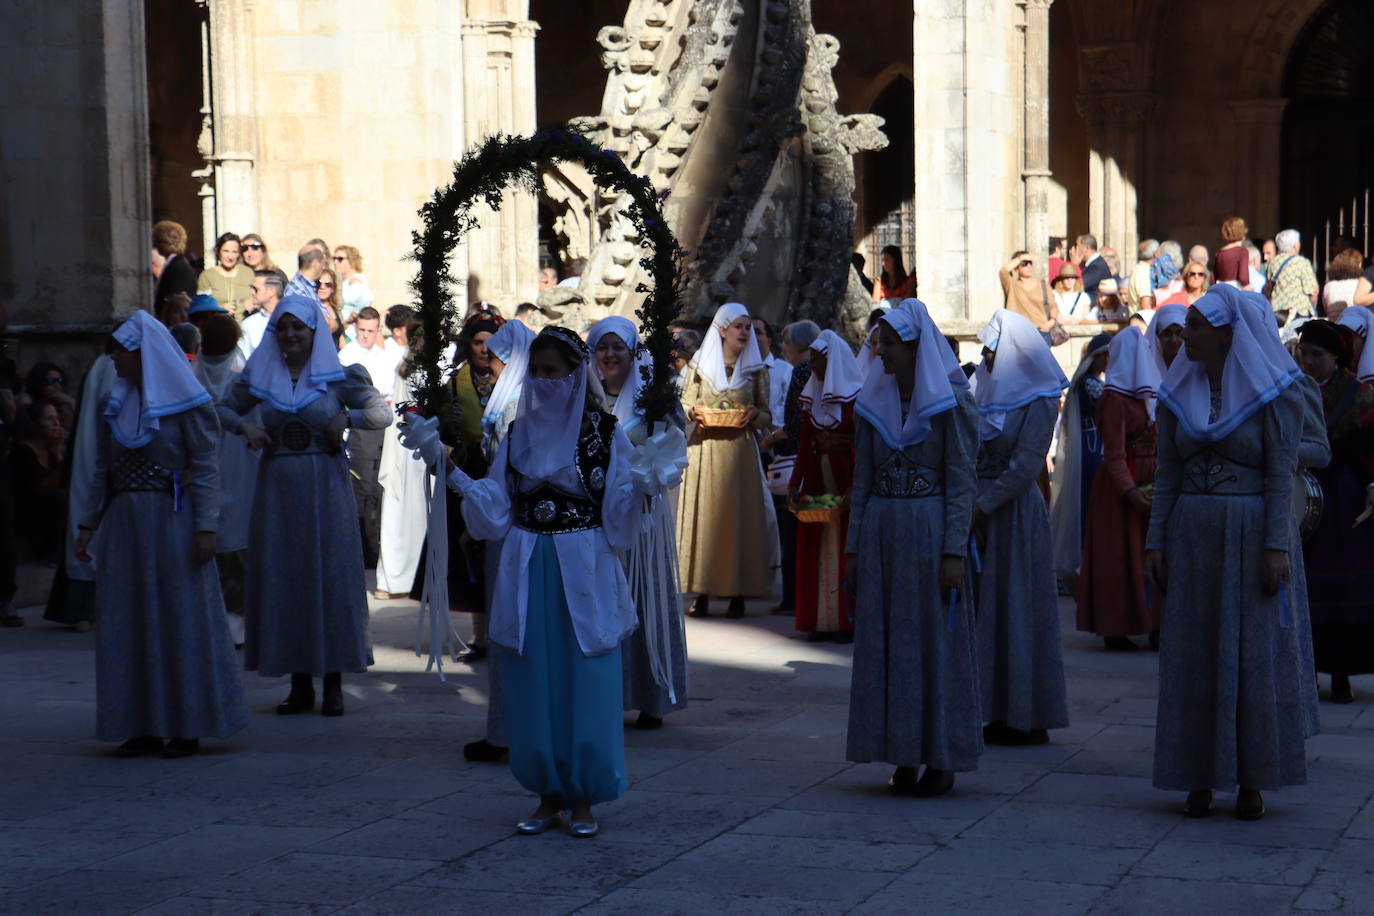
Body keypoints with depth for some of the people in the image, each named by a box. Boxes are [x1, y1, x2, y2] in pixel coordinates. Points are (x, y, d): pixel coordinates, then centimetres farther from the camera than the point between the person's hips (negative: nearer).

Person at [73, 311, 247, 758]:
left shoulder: (185, 404, -5)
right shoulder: (116, 404, 12)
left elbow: (205, 469, -8)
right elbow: (103, 470, 15)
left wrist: (206, 528, -16)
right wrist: (88, 524, 10)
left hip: (171, 522, -6)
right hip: (124, 523, 6)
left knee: (181, 620, -2)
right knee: (127, 624, 5)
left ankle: (187, 728, 5)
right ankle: (142, 726, 10)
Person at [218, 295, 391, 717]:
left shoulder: (338, 376, -1)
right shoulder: (258, 376, 7)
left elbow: (382, 413, 1)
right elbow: (223, 408, 18)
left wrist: (347, 418, -16)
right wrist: (244, 426, -2)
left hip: (325, 485, -3)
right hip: (277, 487, 3)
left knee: (331, 575, -1)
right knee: (283, 578, 3)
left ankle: (333, 684, 5)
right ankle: (300, 686, 10)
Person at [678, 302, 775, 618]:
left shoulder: (756, 369, 9)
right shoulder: (699, 365, 8)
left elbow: (767, 418, 10)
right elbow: (684, 405, 10)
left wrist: (753, 415, -11)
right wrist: (695, 411, -11)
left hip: (740, 453, 0)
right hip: (704, 450, 0)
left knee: (739, 519, -3)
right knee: (703, 517, -3)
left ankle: (738, 593, 1)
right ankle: (702, 593, 0)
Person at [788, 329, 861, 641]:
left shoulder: (856, 397, -8)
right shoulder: (811, 396, 11)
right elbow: (804, 445, 9)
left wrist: (852, 491, -20)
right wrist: (794, 484, -1)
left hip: (845, 482, -6)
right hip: (816, 482, 6)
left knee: (844, 549, -3)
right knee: (817, 551, 5)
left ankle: (847, 620, 3)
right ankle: (822, 619, 9)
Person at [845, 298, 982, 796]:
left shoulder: (950, 401, -5)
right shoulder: (873, 401, 9)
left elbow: (961, 481, -7)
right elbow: (863, 478, 12)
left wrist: (954, 551, -14)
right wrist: (855, 545, 7)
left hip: (930, 528, -5)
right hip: (881, 529, 5)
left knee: (935, 639, 0)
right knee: (885, 639, 5)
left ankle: (941, 759, 8)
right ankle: (903, 757, 12)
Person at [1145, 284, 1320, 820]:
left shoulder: (1275, 394, -5)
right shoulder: (1179, 394, 8)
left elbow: (1282, 474, -9)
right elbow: (1167, 475, 9)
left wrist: (1277, 547, -16)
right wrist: (1155, 541, 3)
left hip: (1252, 536, -4)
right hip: (1192, 536, 4)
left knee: (1256, 656, 0)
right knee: (1193, 659, 4)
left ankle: (1252, 782, 7)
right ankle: (1200, 780, 11)